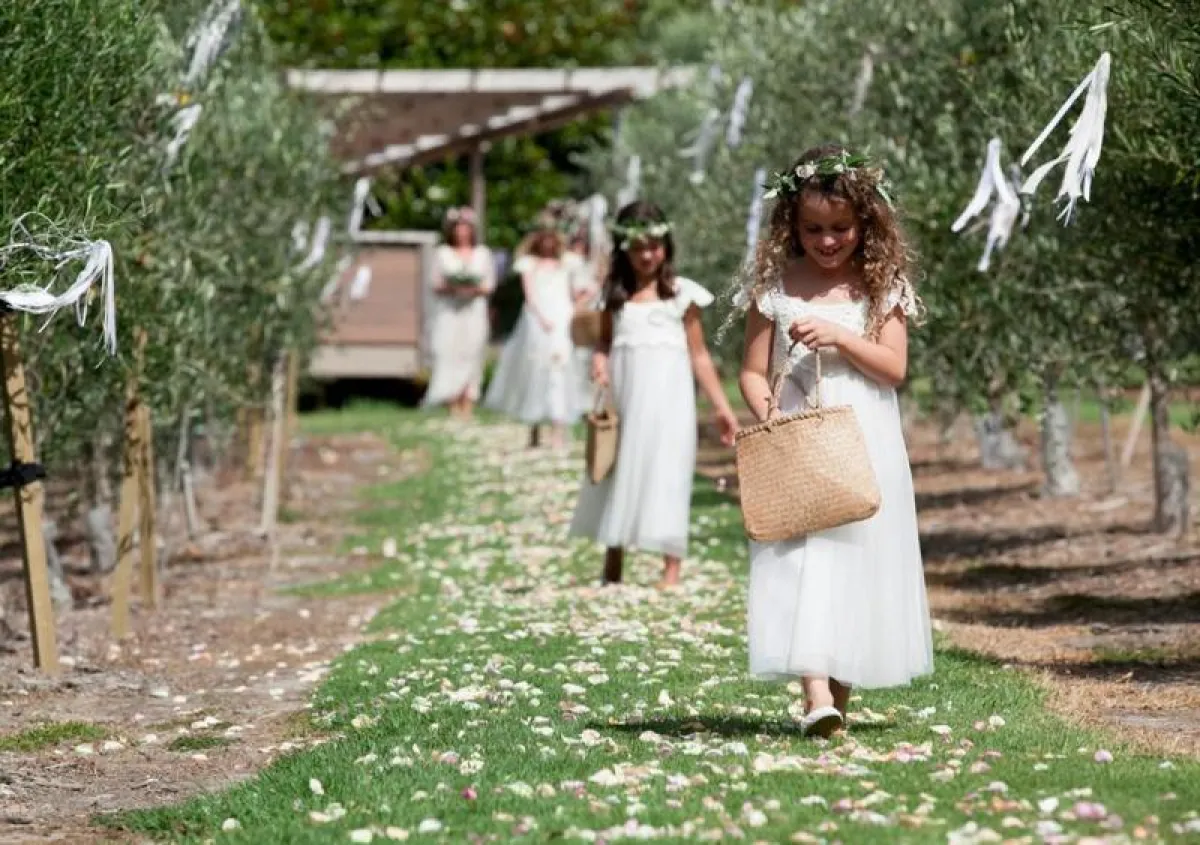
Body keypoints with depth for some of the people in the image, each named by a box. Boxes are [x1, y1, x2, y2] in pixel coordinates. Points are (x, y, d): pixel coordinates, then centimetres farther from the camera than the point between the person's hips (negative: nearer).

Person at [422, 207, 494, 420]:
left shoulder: (483, 254, 11)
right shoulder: (442, 253, 10)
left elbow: (489, 286, 8)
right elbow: (436, 285, 6)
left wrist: (475, 290, -12)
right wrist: (450, 288, -14)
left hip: (474, 311, 0)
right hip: (448, 311, 0)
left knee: (471, 358, -5)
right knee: (449, 355, -10)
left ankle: (467, 410, -5)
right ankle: (454, 408, -10)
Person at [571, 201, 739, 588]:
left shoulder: (681, 293, 0)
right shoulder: (615, 294, 9)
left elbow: (698, 355, 3)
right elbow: (605, 341, 15)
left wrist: (721, 406, 1)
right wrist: (599, 360, -9)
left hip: (667, 400, -4)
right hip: (623, 398, 4)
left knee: (665, 477, -7)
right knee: (619, 476, 8)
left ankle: (672, 571, -6)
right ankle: (612, 573, 17)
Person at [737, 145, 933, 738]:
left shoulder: (882, 286, 4)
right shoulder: (776, 285, 3)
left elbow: (894, 367, -3)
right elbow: (753, 372, 3)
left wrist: (838, 336, -16)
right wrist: (770, 417, -15)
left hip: (865, 447, 1)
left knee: (857, 562, 3)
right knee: (799, 561, -12)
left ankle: (842, 691, 13)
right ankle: (816, 694, -22)